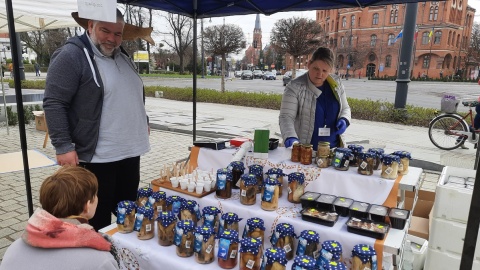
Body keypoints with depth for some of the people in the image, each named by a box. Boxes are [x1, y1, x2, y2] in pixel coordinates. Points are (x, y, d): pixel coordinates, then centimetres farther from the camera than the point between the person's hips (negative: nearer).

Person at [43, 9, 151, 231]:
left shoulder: (122, 56, 13)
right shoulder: (71, 56, -12)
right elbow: (54, 103, -15)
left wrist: (143, 121, 26)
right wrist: (63, 147, -19)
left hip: (130, 151, 8)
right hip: (97, 156, -7)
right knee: (98, 220, 6)